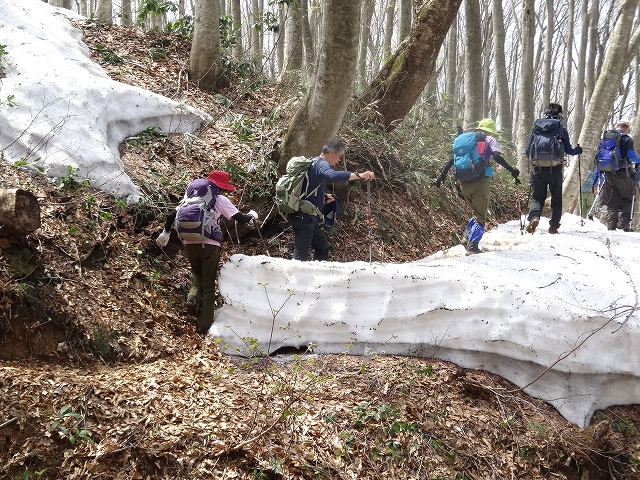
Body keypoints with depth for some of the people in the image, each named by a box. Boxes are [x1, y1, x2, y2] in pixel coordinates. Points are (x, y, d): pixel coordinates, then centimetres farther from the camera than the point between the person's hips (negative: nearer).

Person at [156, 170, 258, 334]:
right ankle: (204, 324, 4)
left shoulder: (191, 197, 12)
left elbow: (173, 215, 12)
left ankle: (194, 293, 1)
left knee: (197, 273, 31)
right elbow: (241, 219, -2)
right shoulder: (220, 200, 0)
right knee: (209, 285, 6)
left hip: (189, 243, 4)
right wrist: (251, 215, 19)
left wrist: (166, 232, 25)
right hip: (209, 245, -4)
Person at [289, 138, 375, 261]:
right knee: (301, 256, -10)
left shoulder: (314, 162, 18)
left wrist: (323, 195, 18)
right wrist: (359, 175, -39)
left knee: (323, 247, 20)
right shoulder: (321, 164, -14)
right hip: (304, 217, -11)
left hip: (310, 219, 11)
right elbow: (332, 176, -38)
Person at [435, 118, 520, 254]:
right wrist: (511, 170, -12)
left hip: (464, 183, 5)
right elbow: (497, 156, -11)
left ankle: (467, 236, 5)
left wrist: (442, 175, 21)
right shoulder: (489, 140, 7)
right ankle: (472, 244, -13)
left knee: (476, 212, 23)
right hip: (480, 181, -5)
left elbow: (453, 158, 17)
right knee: (480, 217, 2)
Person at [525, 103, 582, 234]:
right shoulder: (562, 130, 0)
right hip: (555, 169, -1)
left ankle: (534, 217, -19)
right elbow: (568, 150, 3)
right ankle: (554, 225, 8)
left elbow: (528, 150, 5)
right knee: (557, 198, 13)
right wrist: (578, 150, 25)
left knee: (537, 197, 9)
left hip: (538, 169, 1)